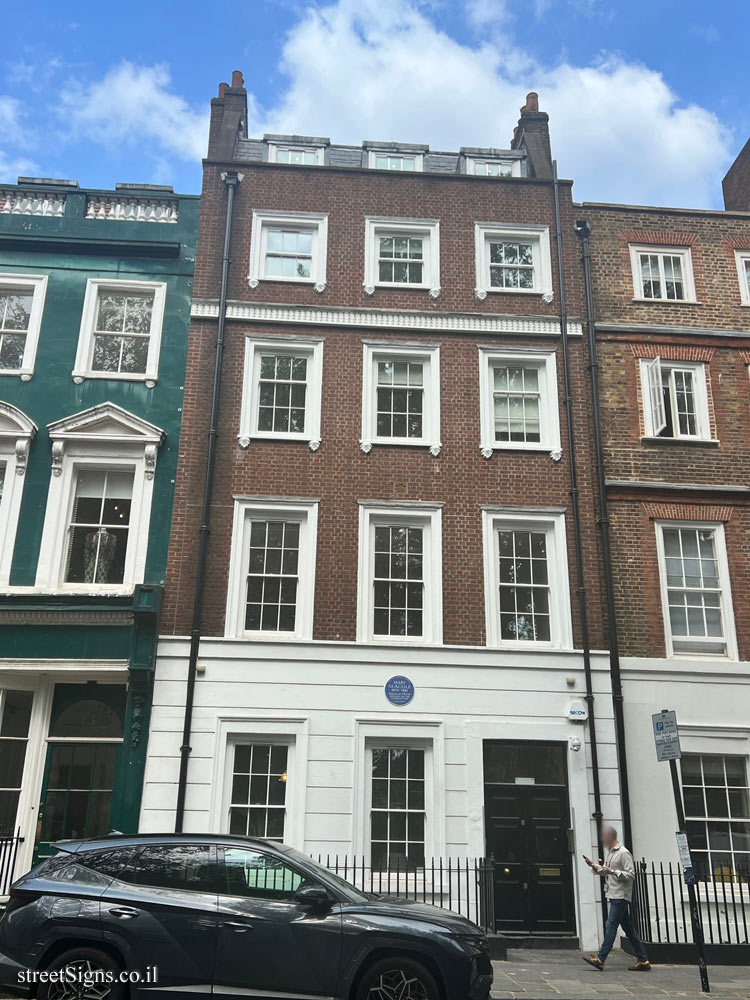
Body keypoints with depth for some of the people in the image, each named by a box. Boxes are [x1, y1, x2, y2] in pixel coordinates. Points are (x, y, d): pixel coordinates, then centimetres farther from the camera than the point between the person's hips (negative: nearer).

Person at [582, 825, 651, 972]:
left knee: (611, 926, -11)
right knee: (628, 928, 11)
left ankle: (600, 959, -13)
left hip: (621, 895, -9)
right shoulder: (609, 852, 16)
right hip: (613, 895, 9)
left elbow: (631, 874, -17)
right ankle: (642, 960, 16)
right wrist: (594, 866, 9)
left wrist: (613, 872, -25)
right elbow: (604, 872, 27)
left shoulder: (623, 853, -12)